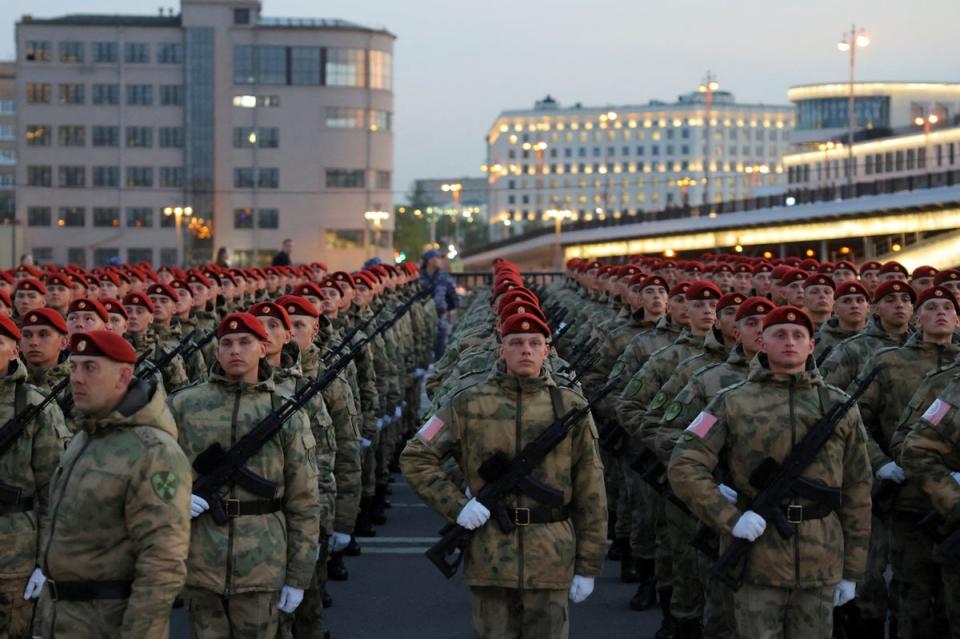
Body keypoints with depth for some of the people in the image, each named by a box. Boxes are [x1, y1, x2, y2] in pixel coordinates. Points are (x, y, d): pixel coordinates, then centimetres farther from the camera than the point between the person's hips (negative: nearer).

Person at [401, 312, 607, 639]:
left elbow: (590, 494, 5)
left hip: (551, 561, 0)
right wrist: (456, 505, -8)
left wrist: (588, 567, 3)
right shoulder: (469, 405, 2)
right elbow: (415, 458, 5)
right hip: (491, 559, 0)